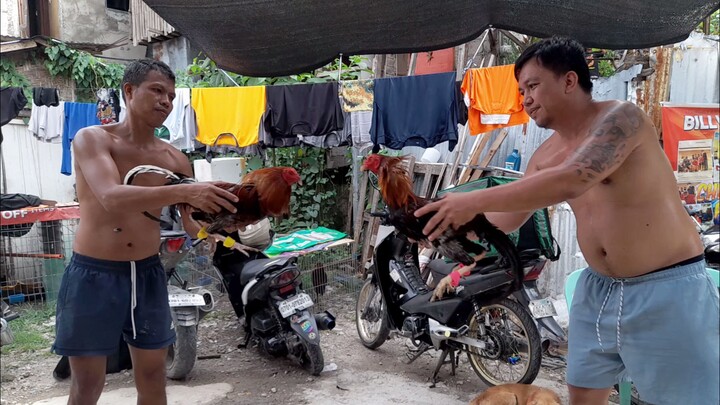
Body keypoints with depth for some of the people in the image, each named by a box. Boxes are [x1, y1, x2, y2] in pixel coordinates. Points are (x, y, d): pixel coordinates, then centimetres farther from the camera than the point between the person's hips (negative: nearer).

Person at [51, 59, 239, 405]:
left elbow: (193, 223, 5)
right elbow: (111, 197, -27)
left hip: (147, 274, 4)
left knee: (152, 375, 13)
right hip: (93, 275, -3)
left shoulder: (173, 159, 3)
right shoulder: (92, 139, -8)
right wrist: (185, 191, -38)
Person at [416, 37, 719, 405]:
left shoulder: (621, 118, -16)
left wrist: (473, 200, -32)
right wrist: (457, 215, 1)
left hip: (666, 289, -7)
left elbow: (571, 180, -33)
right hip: (598, 289, 7)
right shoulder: (546, 155, 5)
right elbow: (509, 219, 14)